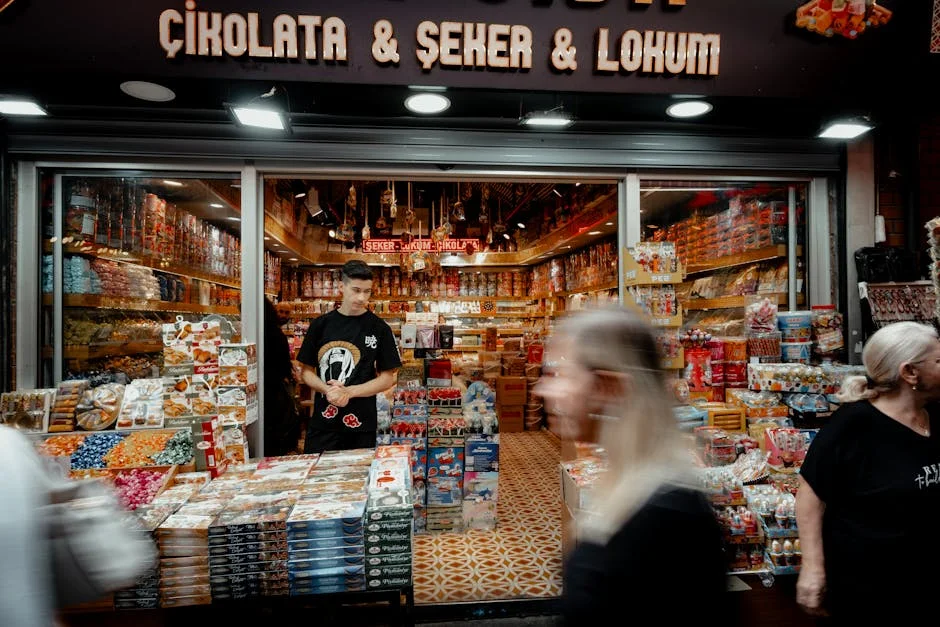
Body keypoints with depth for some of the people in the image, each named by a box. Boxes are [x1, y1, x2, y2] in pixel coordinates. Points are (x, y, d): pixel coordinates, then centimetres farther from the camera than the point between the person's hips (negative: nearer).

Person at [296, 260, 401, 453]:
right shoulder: (321, 325, 3)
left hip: (361, 425, -1)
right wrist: (327, 390, -12)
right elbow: (307, 371, 7)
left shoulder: (379, 328, -3)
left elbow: (387, 378, -2)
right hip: (322, 423, 1)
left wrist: (349, 392, -15)